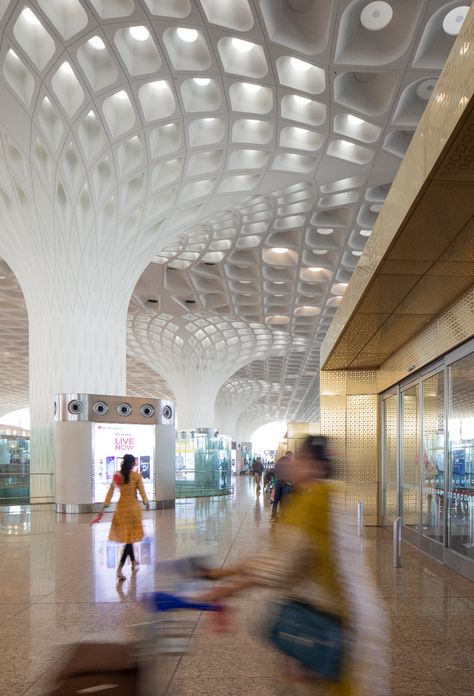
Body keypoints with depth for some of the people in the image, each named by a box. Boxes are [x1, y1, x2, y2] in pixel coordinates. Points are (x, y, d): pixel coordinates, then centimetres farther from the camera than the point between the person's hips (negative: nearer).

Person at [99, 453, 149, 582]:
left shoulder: (117, 475, 0)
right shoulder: (136, 476, -9)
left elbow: (110, 491, -3)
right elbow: (142, 492, -6)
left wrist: (104, 507, -2)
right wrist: (146, 503, 11)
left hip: (121, 507, 4)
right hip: (133, 507, -4)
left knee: (127, 536, 19)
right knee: (130, 537, 0)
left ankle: (133, 562, 35)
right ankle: (120, 568, -13)